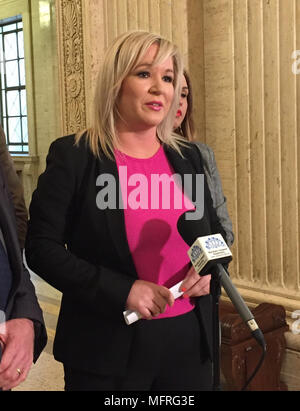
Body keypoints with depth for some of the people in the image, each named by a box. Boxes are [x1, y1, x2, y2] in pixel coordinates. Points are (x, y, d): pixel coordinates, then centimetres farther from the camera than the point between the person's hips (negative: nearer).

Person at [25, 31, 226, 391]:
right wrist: (121, 290, -20)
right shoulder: (72, 156, -7)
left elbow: (214, 231, 17)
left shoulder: (187, 156, 7)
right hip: (106, 346, -4)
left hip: (189, 337, 5)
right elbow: (42, 247, -11)